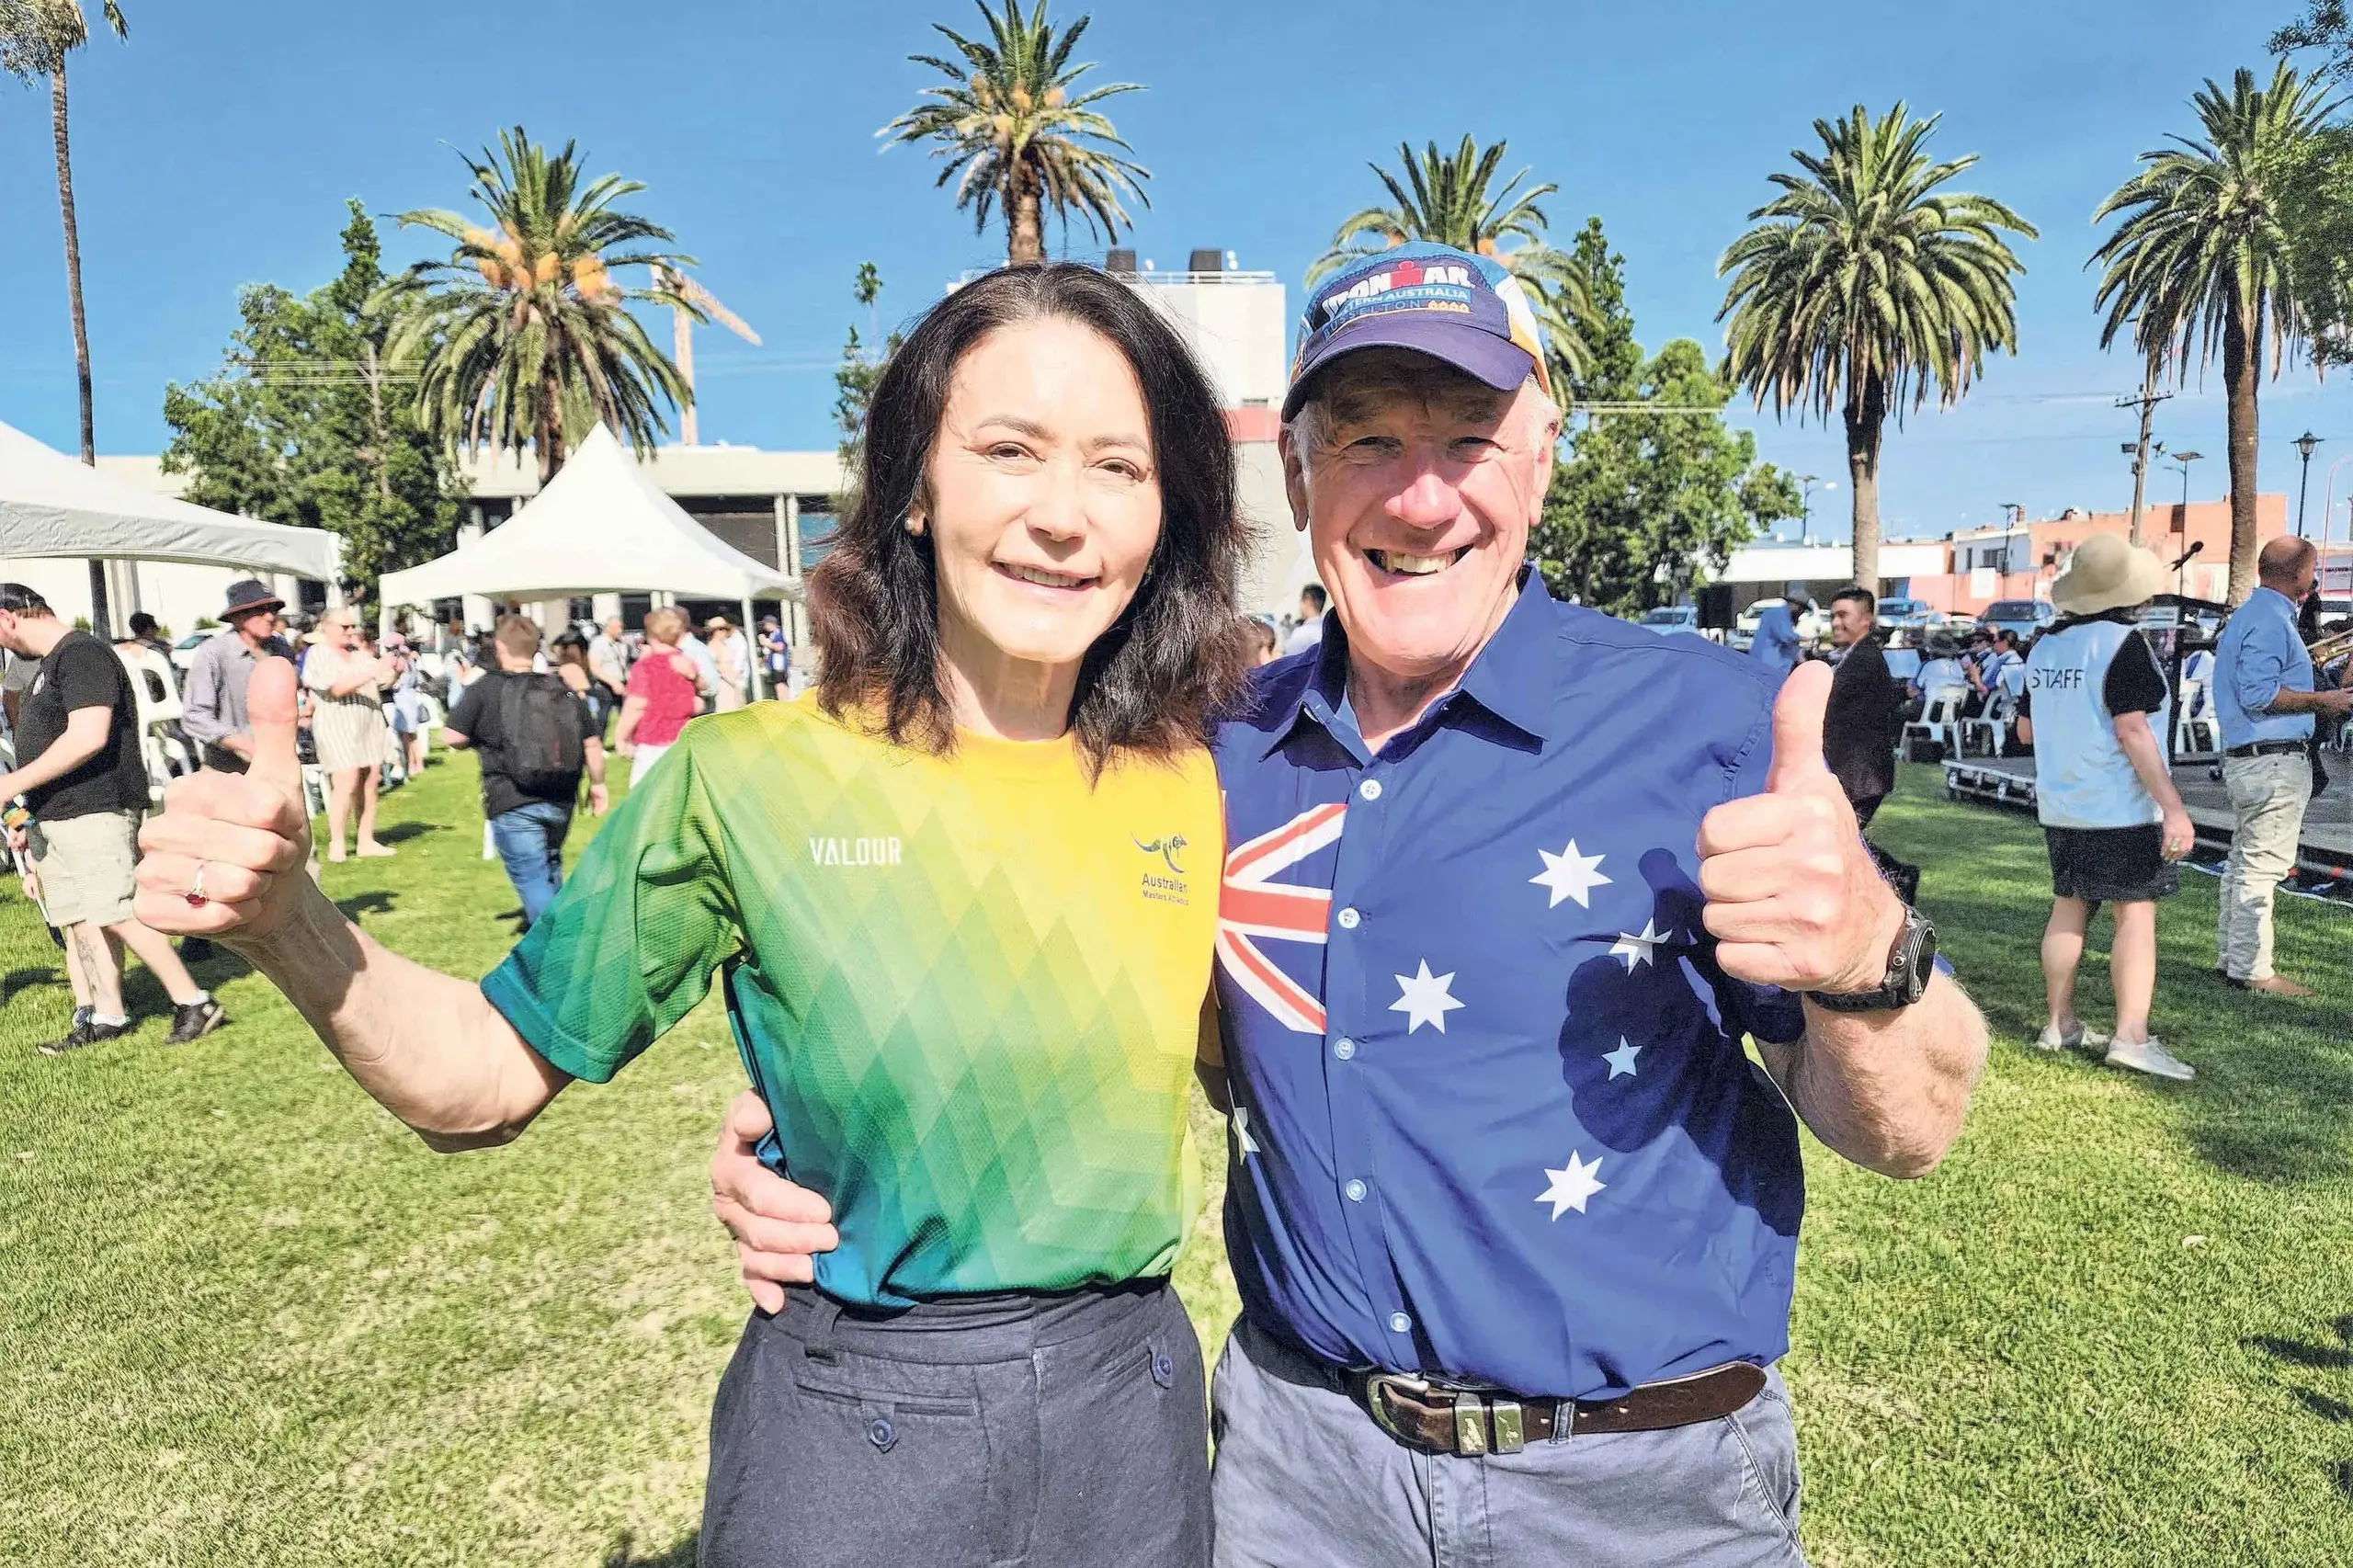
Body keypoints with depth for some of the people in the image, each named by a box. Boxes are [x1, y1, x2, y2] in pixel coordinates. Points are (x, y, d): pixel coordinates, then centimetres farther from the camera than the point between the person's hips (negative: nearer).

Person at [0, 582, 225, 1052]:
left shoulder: (83, 654, -12)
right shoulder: (50, 665, 20)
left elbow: (88, 737, -22)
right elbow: (48, 743, 23)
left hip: (95, 814, -10)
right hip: (53, 816, 10)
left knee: (118, 915, -11)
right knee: (76, 919, 9)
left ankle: (193, 1003, -5)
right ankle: (106, 1016, 14)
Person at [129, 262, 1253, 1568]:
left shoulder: (1188, 787, -6)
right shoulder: (750, 779, -13)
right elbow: (489, 1078, -8)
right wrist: (282, 918, -22)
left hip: (1134, 1404, 3)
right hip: (851, 1424, -2)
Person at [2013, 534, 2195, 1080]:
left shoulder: (2045, 646, 9)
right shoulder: (2123, 642, -13)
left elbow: (2026, 731, 16)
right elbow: (2132, 731, -19)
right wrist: (2173, 806, -19)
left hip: (2059, 806, 7)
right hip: (2121, 809, -7)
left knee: (2069, 909, 11)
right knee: (2136, 914, -4)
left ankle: (2060, 1025, 16)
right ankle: (2131, 1036, -7)